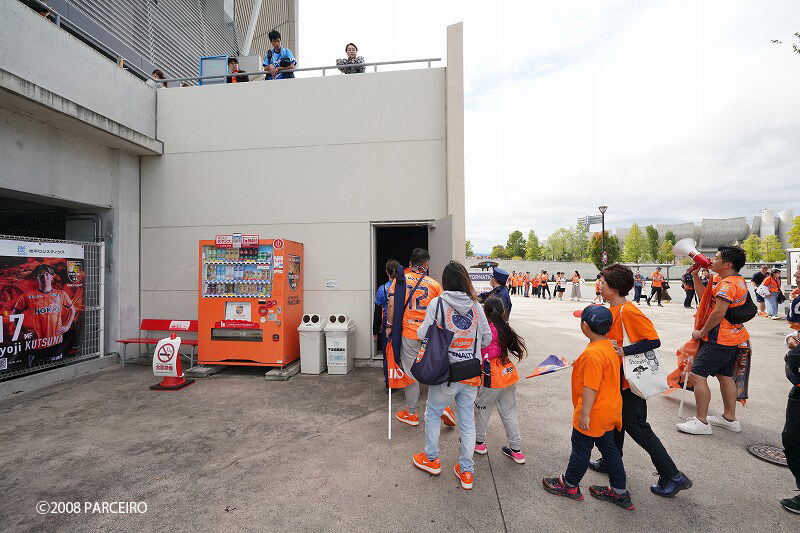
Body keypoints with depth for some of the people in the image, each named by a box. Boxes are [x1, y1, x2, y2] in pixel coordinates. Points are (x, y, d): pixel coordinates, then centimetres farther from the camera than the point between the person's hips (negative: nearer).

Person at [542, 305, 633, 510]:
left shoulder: (592, 354, -30)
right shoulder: (608, 345, 1)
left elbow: (590, 387, -27)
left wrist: (584, 414, -20)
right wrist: (579, 365, 15)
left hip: (594, 413, -9)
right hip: (609, 409, 9)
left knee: (581, 447, 9)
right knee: (608, 447, 21)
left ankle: (570, 485, 29)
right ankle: (619, 492, 35)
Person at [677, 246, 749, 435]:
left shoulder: (727, 284, -20)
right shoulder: (738, 281, 13)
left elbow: (719, 312, -26)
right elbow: (705, 297, 17)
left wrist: (701, 332, -15)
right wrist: (695, 275, 11)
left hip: (719, 340, -11)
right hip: (733, 337, 11)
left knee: (697, 375, -8)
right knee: (725, 376, 19)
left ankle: (701, 422, -1)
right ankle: (729, 418, 31)